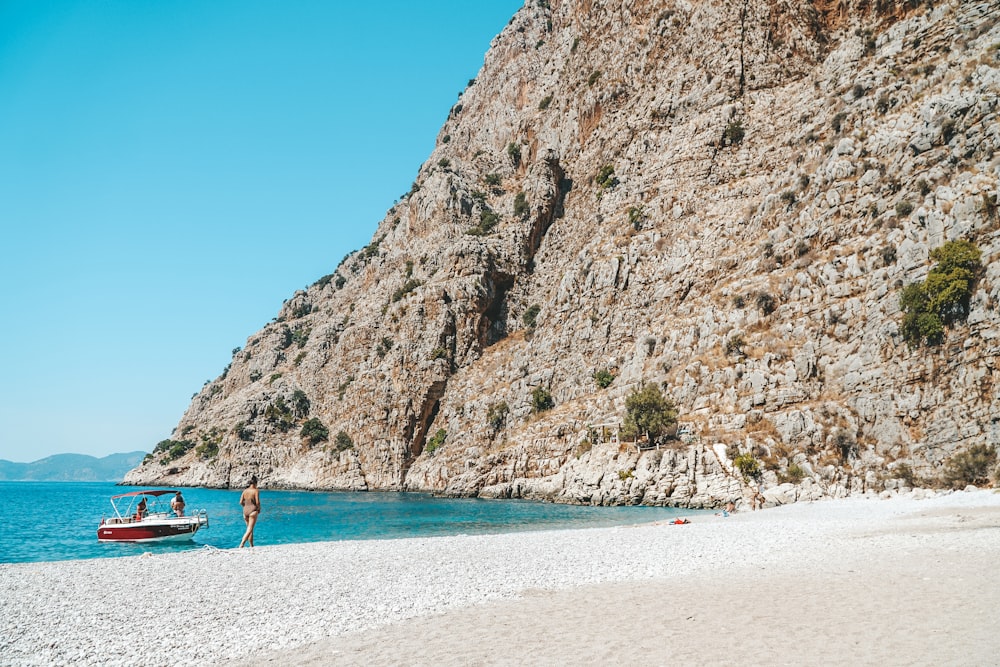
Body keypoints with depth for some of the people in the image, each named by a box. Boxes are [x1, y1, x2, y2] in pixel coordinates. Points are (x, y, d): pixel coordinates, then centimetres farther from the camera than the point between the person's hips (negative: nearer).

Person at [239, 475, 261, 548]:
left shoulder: (245, 490, 7)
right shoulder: (256, 490, -8)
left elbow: (241, 502, 5)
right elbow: (257, 502, -14)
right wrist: (259, 509, 4)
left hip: (245, 510, 6)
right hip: (253, 511, -6)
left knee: (250, 529, 17)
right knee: (249, 530, -5)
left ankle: (251, 546, 22)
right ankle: (241, 545, -18)